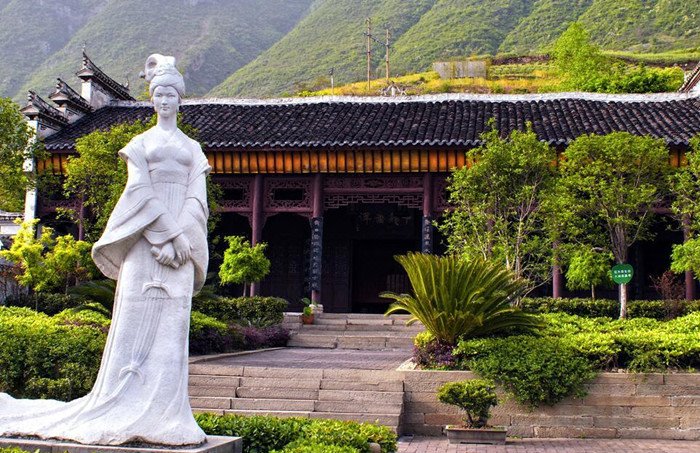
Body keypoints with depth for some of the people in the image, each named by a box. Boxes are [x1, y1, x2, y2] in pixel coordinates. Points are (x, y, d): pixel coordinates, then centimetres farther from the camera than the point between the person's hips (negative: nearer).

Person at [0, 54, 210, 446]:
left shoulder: (192, 148, 17)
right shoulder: (141, 143, 12)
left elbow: (197, 198, 5)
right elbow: (141, 192, -2)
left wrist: (180, 237, -12)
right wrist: (168, 234, -15)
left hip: (182, 242, 2)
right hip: (145, 240, -2)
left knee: (172, 326, -1)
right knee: (137, 322, -5)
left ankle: (161, 414, 2)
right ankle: (126, 412, 0)